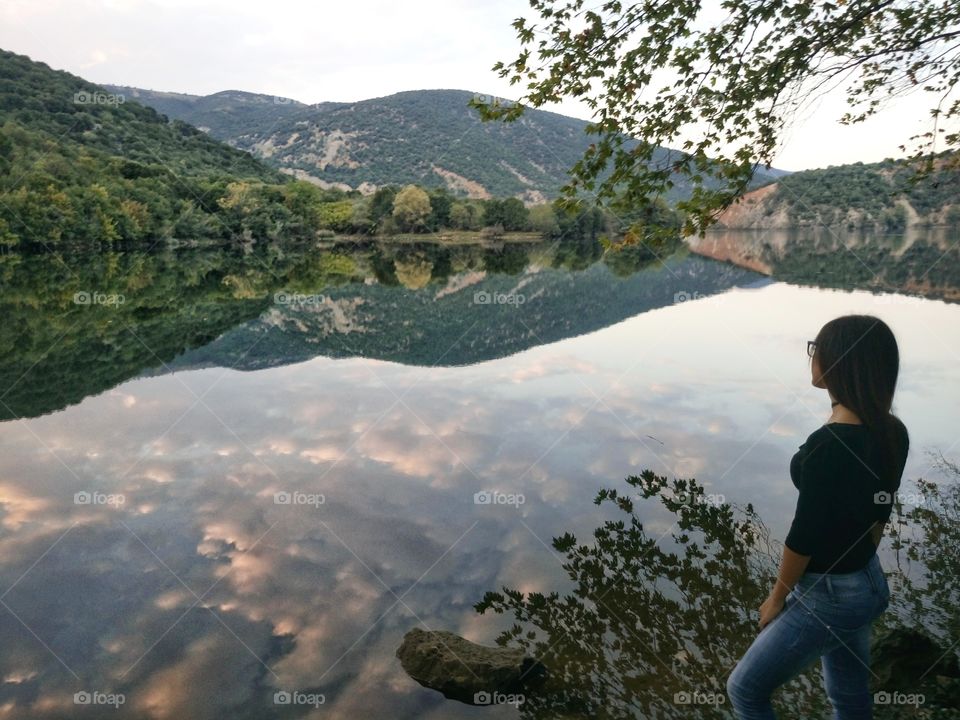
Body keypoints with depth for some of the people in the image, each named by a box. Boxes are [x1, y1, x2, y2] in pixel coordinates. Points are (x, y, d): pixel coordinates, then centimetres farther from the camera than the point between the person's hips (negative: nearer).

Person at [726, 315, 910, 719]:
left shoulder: (827, 444, -29)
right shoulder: (894, 433, -3)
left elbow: (804, 535, -22)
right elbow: (879, 512, 9)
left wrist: (777, 597, -7)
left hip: (827, 594, -9)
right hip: (870, 584, 9)